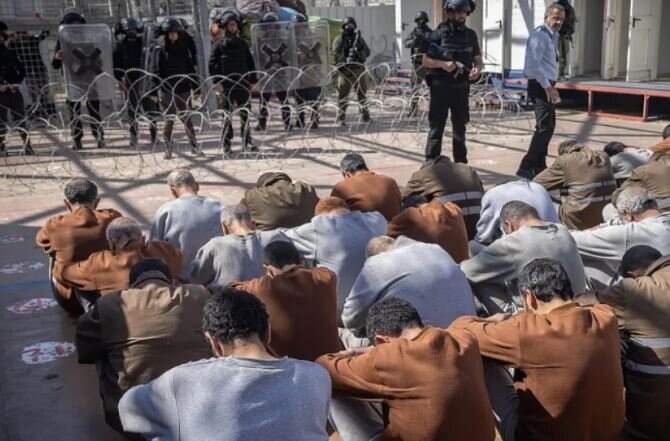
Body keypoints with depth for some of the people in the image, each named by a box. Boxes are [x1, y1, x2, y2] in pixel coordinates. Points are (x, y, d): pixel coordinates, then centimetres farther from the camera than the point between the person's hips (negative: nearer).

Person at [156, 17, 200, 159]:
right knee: (169, 120, 2)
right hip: (168, 90, -2)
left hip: (184, 89, 2)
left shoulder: (185, 48, 7)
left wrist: (195, 87, 6)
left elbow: (191, 69, 10)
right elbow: (159, 71, -3)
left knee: (187, 119, 6)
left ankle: (194, 146, 13)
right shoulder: (162, 50, 0)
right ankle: (168, 148, 11)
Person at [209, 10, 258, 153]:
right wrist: (217, 82, -10)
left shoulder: (242, 43, 12)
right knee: (227, 115, 1)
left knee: (245, 114, 6)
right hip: (227, 85, -3)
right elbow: (212, 64, -2)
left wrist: (253, 80, 7)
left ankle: (247, 141, 14)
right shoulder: (219, 44, 1)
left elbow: (250, 62, 14)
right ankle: (226, 143, 7)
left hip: (243, 84, 3)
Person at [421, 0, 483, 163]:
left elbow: (478, 59, 11)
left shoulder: (470, 35, 8)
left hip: (461, 87, 4)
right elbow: (425, 61, -4)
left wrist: (477, 69, -11)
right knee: (436, 127, -4)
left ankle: (461, 164, 22)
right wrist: (442, 64, -21)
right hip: (441, 87, -4)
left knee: (460, 127, 12)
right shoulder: (439, 34, -4)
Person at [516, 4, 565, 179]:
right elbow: (534, 64, -24)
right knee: (544, 127, -14)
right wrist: (547, 87, -24)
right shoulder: (539, 35, -14)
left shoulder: (553, 36, 17)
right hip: (540, 86, -10)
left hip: (547, 85, 10)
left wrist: (551, 87, 17)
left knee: (549, 126, 15)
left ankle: (539, 165, 25)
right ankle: (526, 168, -12)